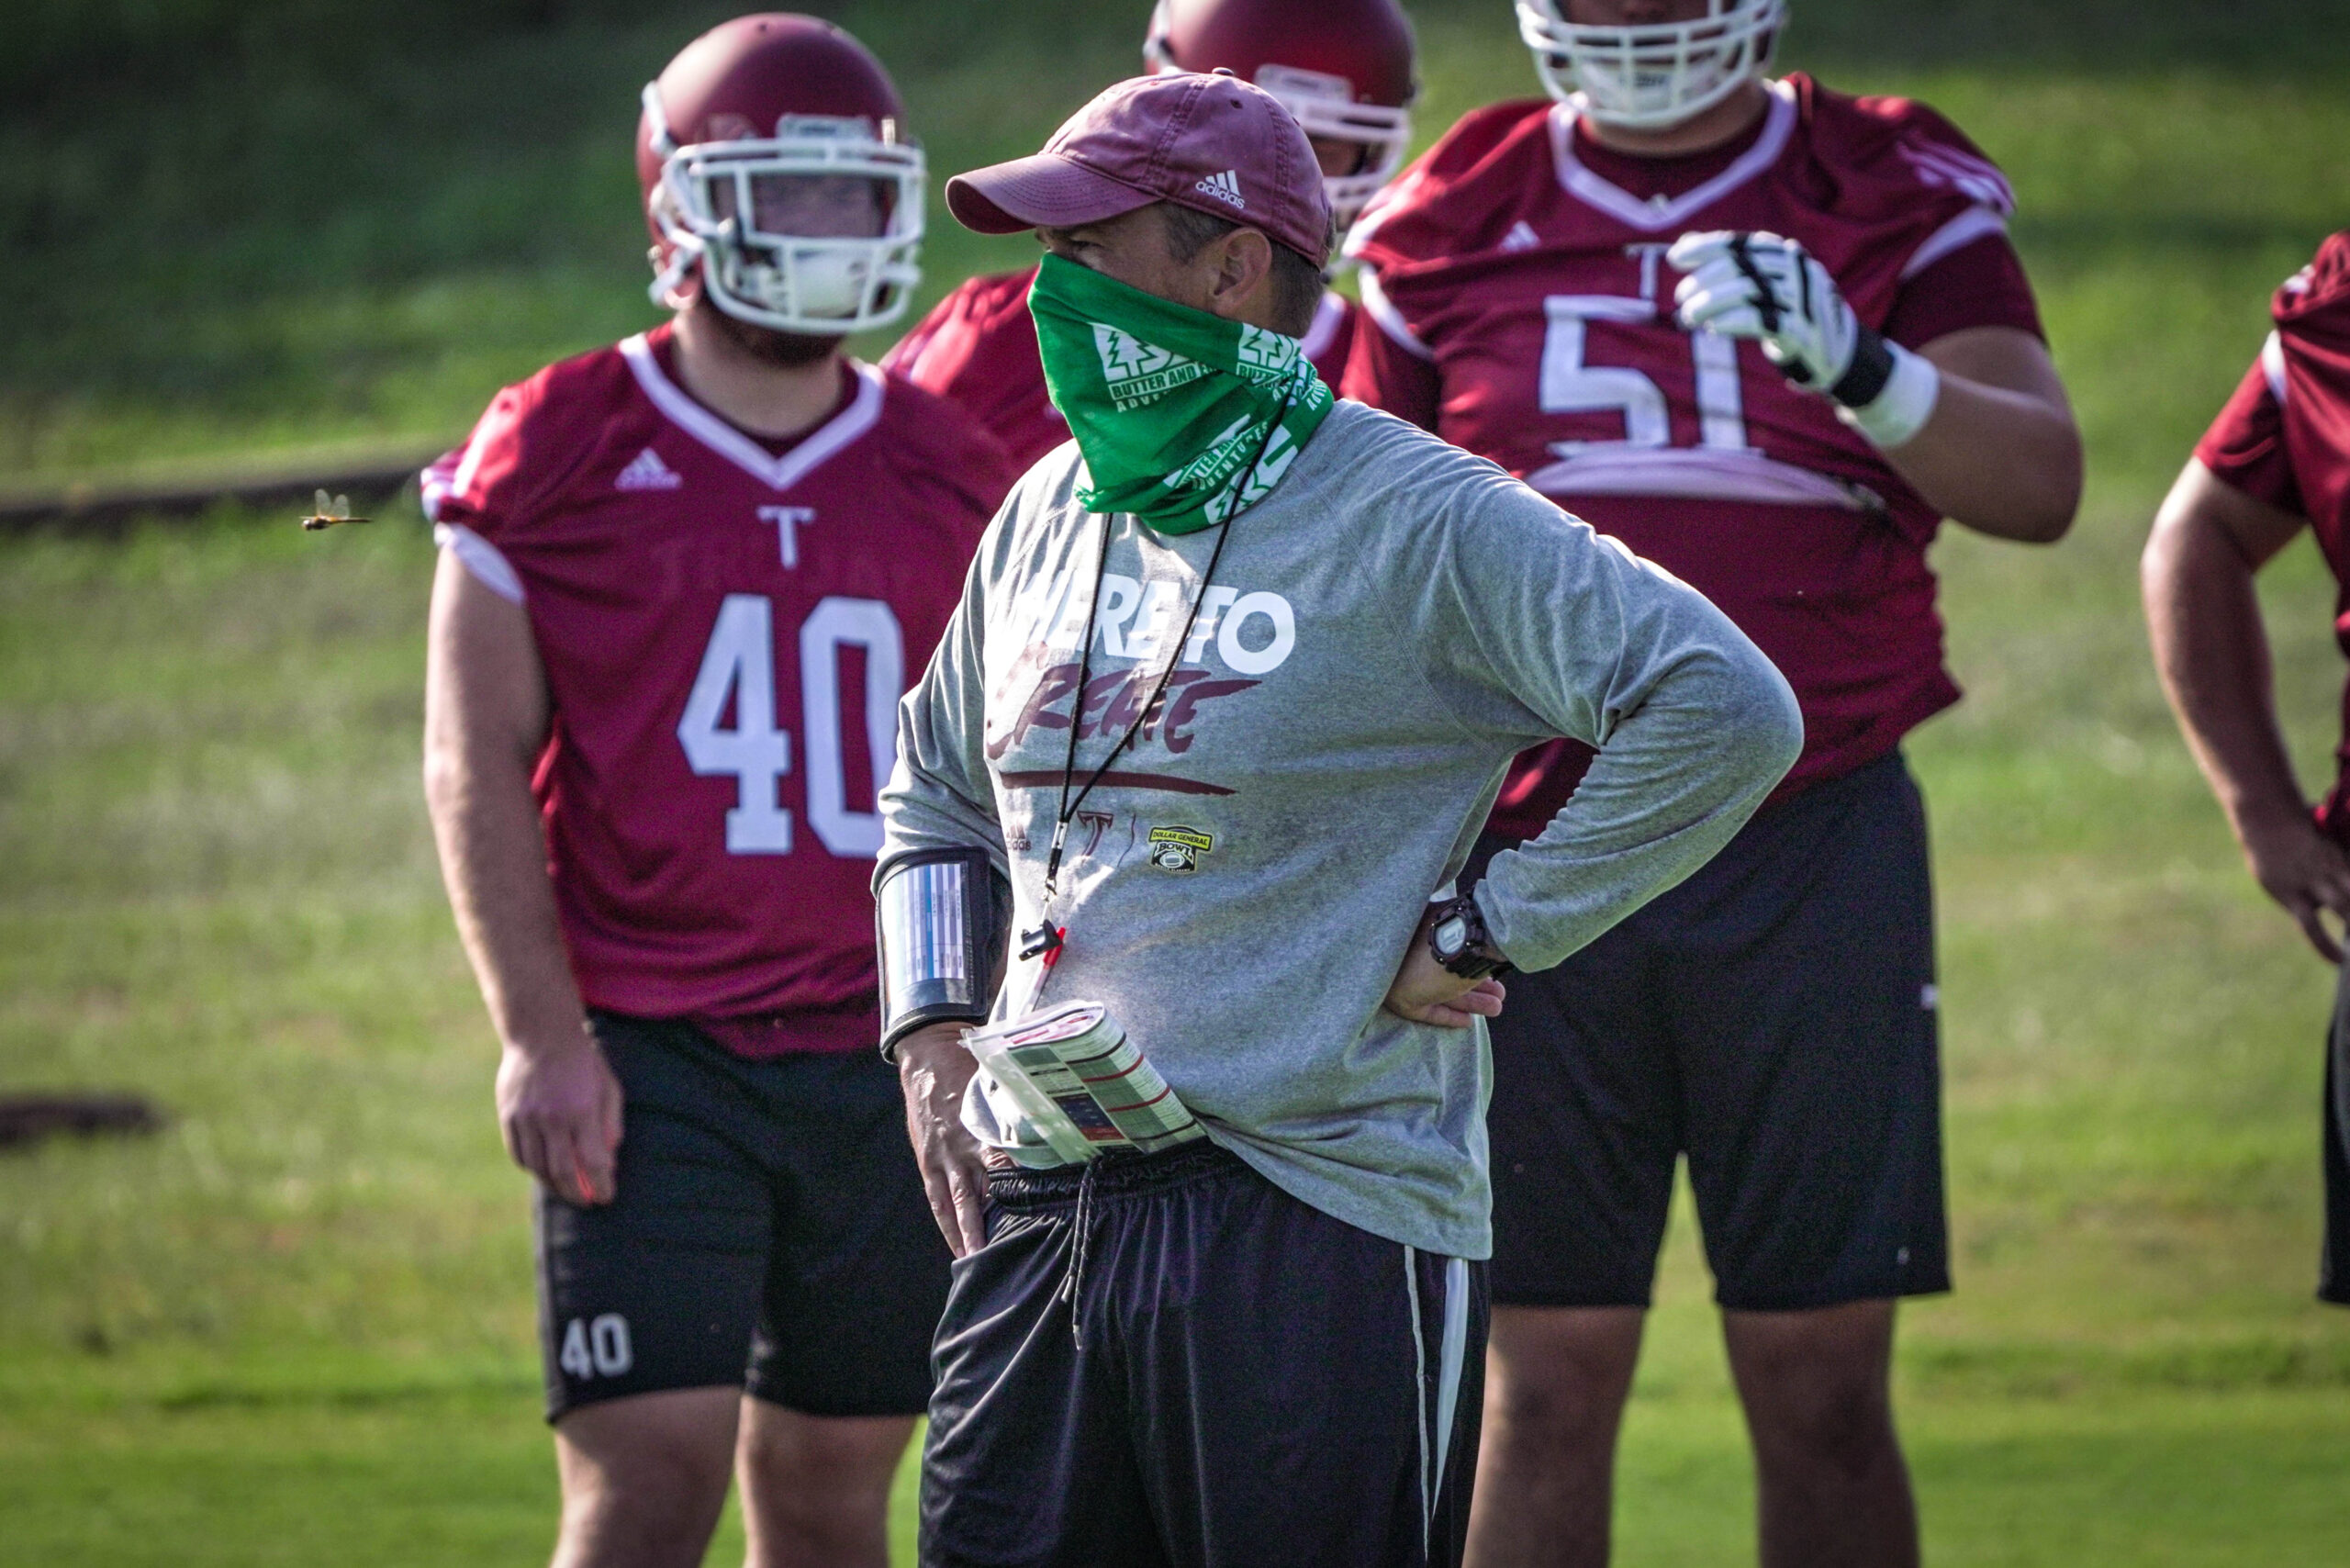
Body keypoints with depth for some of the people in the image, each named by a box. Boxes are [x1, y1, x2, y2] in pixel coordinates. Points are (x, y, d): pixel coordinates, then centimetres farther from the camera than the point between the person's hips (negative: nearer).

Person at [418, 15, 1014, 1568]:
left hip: (882, 1058, 4)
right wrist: (542, 1034, -10)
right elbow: (478, 763, -3)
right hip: (651, 1059, -4)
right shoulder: (563, 452, -2)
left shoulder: (948, 476, 9)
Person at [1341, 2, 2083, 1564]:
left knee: (1822, 1391, 0)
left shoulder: (1896, 205, 3)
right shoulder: (1456, 232, 8)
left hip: (1814, 849, -1)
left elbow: (2040, 483, -11)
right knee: (1548, 1381, 1)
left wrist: (1857, 365, -30)